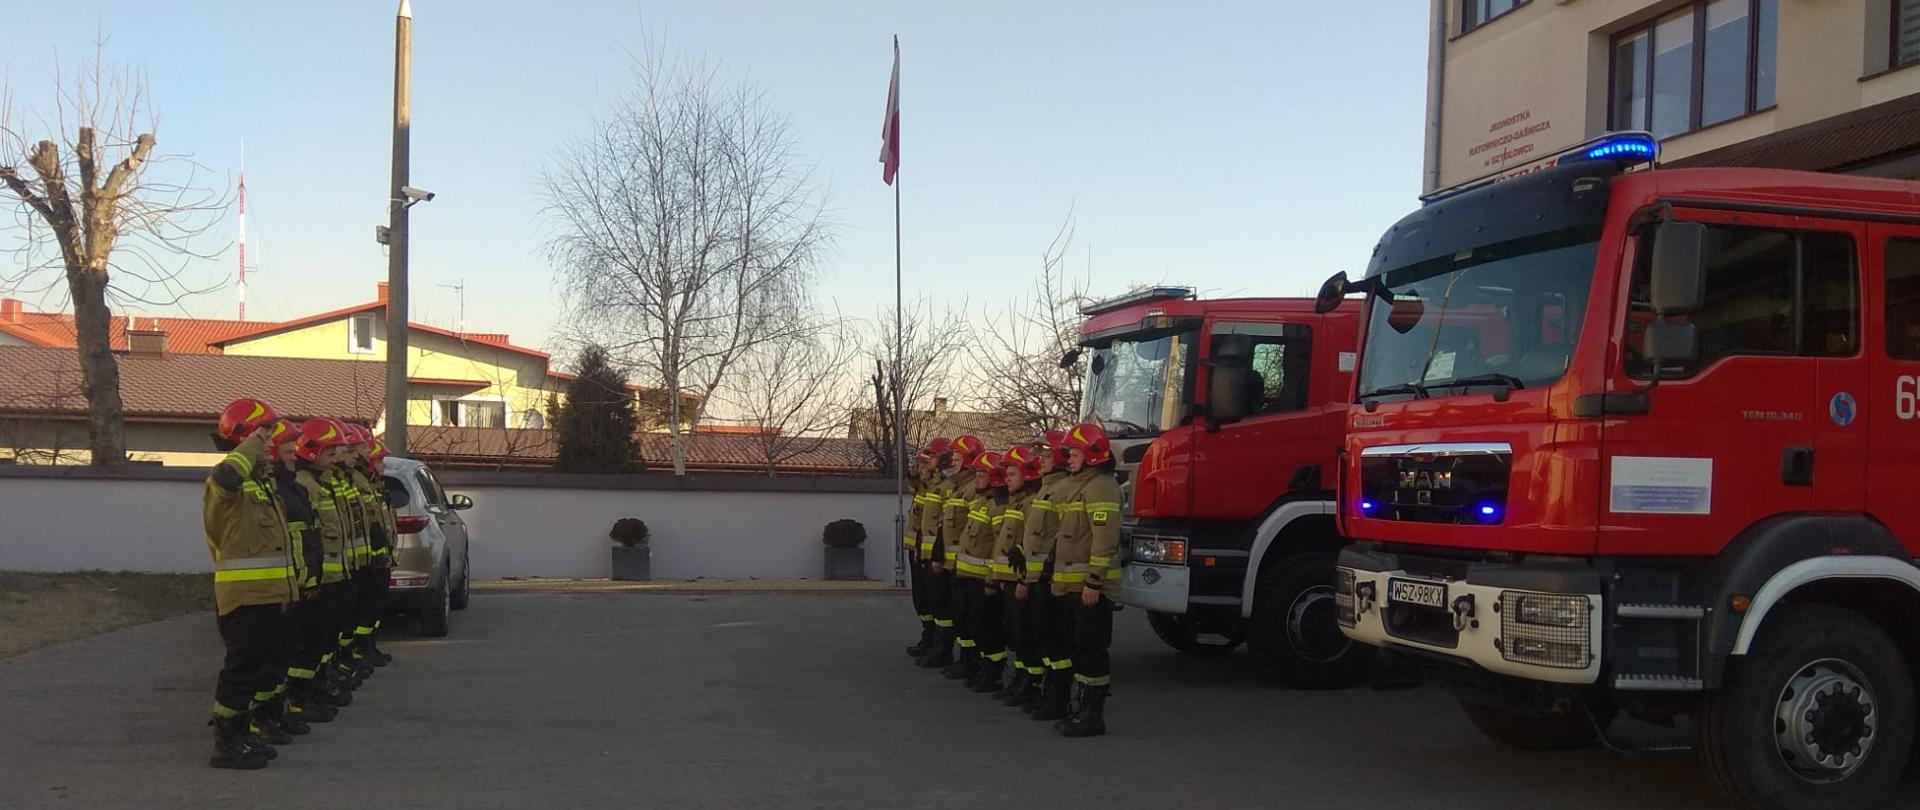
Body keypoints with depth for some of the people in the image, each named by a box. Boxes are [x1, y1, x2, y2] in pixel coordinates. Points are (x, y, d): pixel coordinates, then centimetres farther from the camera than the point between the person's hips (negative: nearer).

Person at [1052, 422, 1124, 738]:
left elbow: (1105, 537, -22)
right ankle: (1082, 709, 23)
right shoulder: (1077, 484, 19)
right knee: (1078, 647, 15)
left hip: (1091, 586, -11)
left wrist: (1094, 582, -24)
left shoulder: (1101, 486, -14)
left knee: (1091, 650, -7)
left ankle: (1093, 717, -3)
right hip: (1074, 584, 11)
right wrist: (1061, 577, 22)